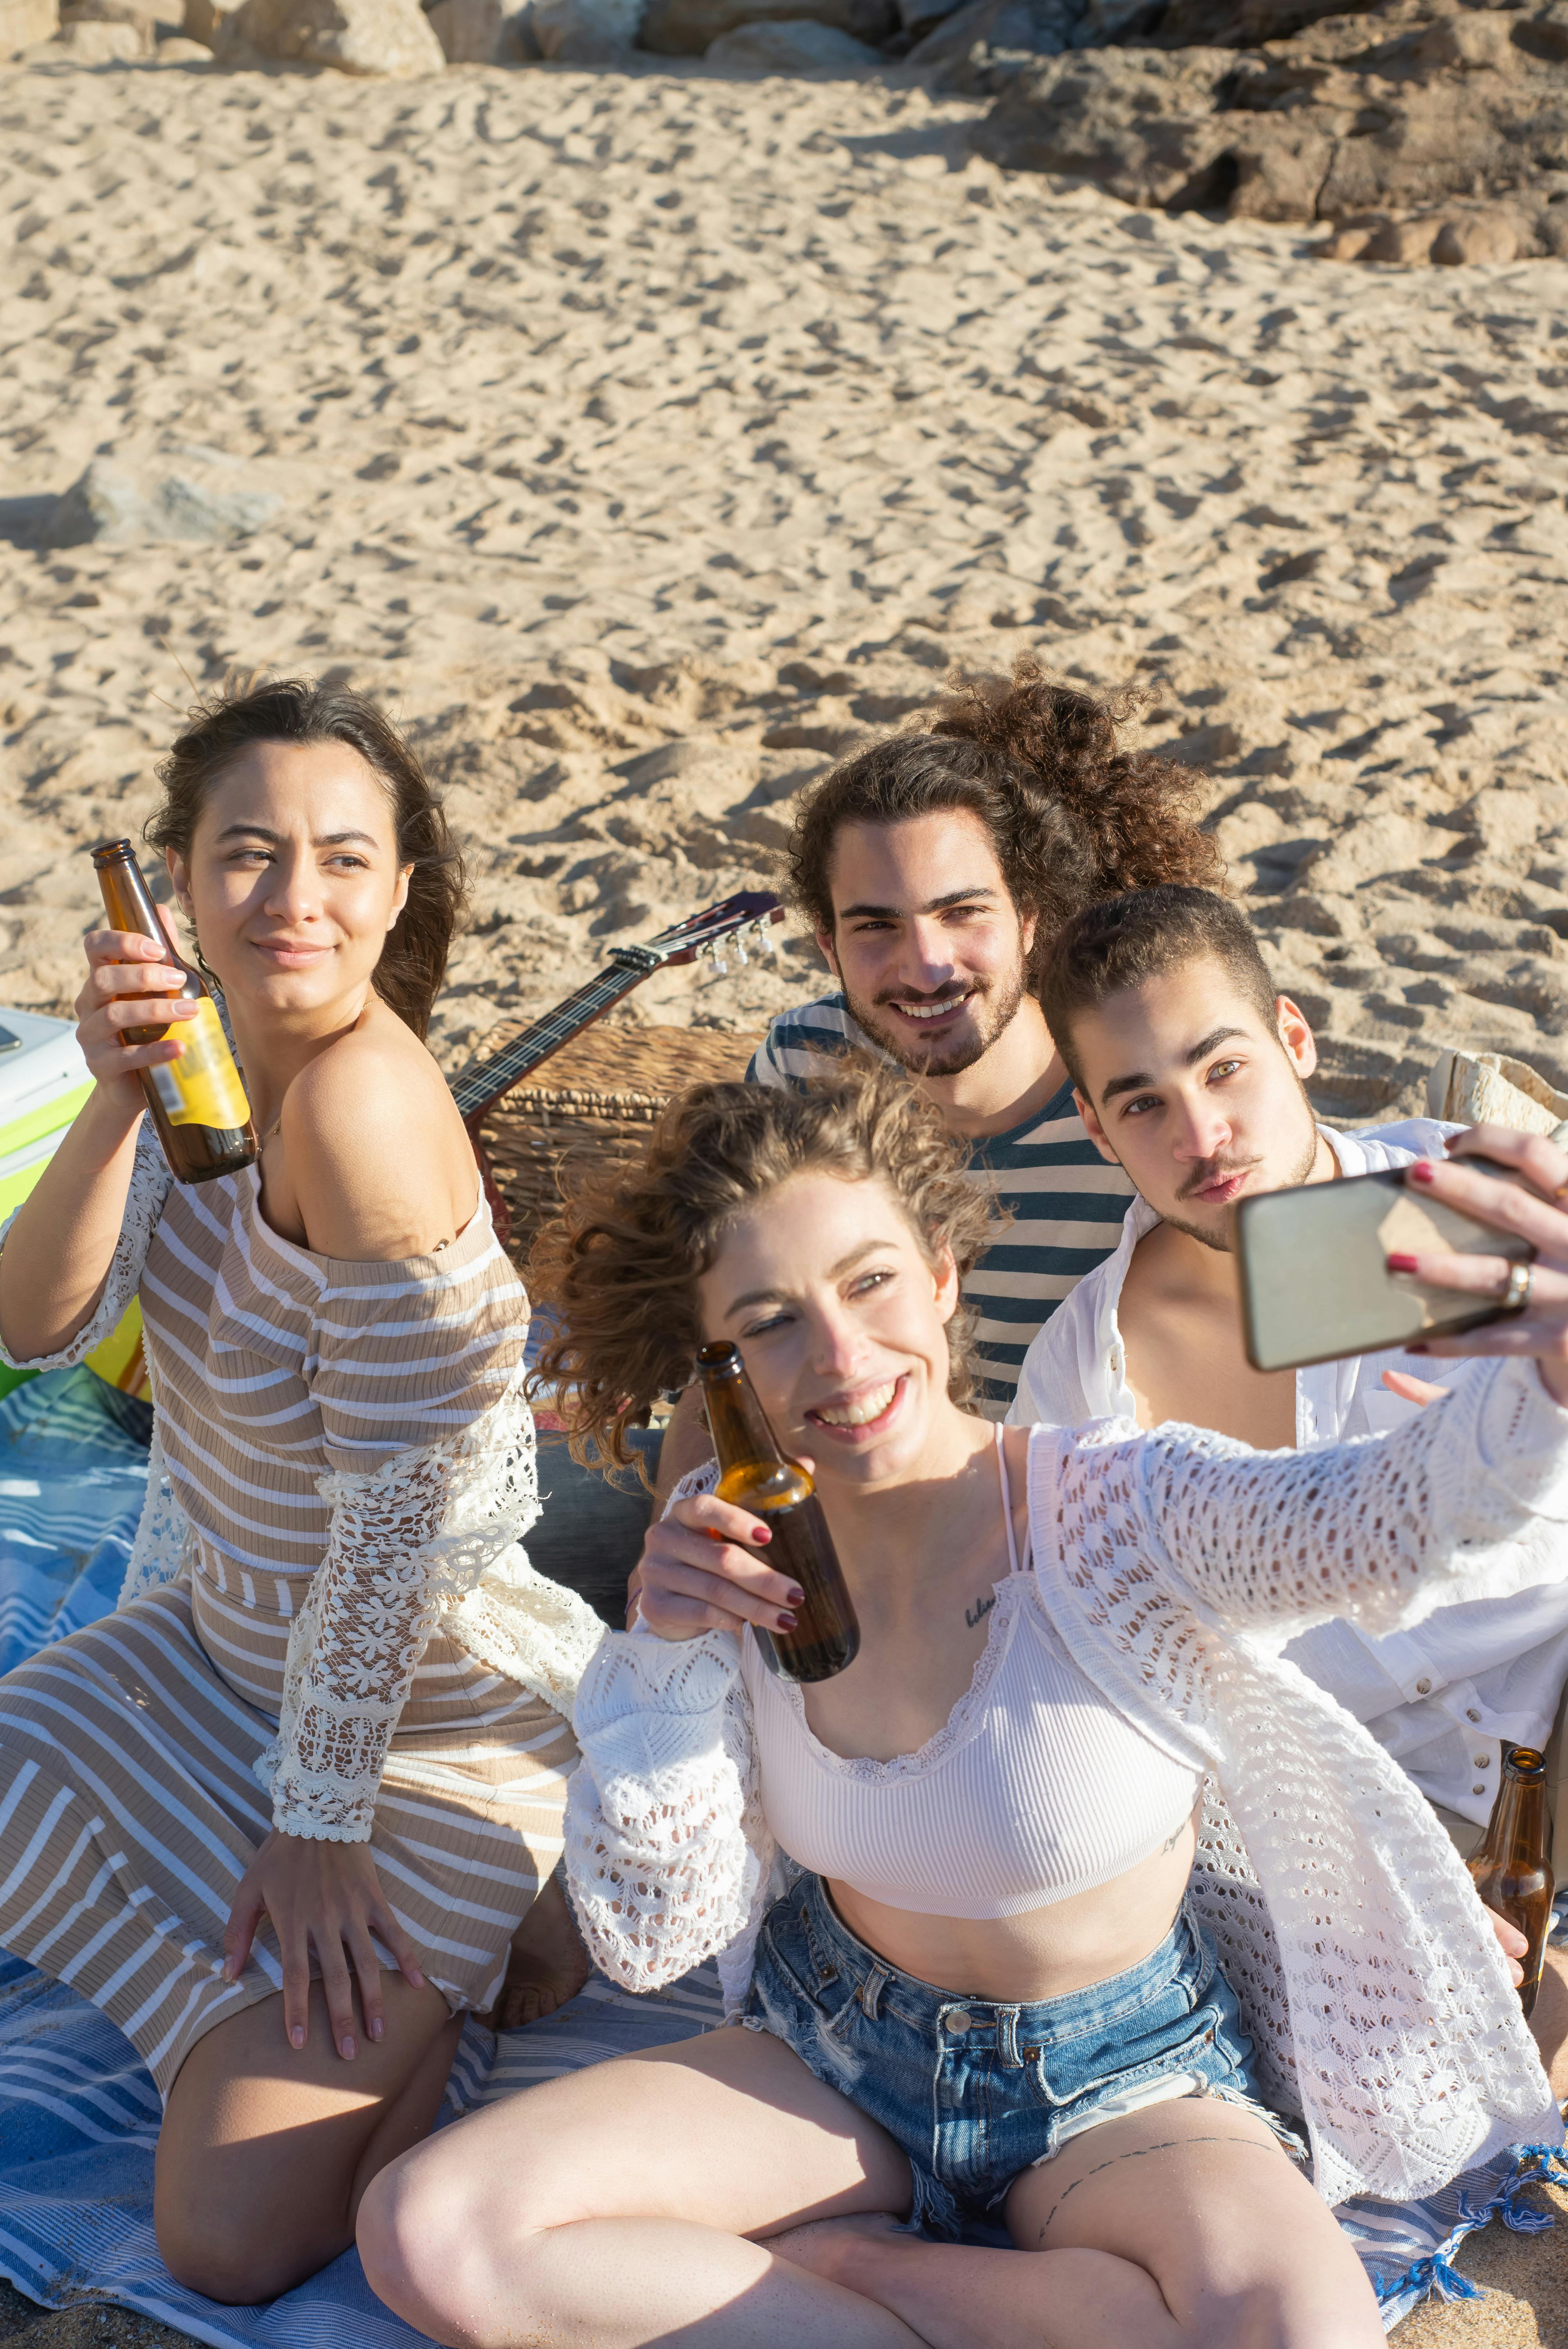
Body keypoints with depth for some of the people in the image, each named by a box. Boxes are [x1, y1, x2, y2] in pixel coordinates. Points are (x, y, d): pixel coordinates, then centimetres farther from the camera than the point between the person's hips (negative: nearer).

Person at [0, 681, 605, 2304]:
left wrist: (317, 1823, -16)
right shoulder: (219, 1051, -5)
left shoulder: (361, 1099, -29)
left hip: (430, 1701, -8)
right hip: (221, 1634, 8)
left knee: (235, 2243, -10)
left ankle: (472, 1930, 13)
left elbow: (401, 1512, -25)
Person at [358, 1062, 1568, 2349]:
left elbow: (1421, 1516, -43)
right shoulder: (732, 1548, -10)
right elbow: (652, 1940, -8)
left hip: (1123, 2083, -3)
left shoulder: (1119, 1514, -22)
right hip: (836, 2047, 4)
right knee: (426, 2232, -15)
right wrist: (670, 1654, -24)